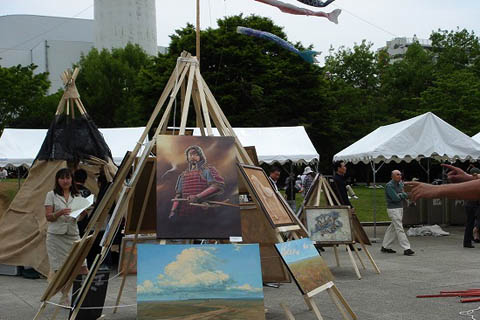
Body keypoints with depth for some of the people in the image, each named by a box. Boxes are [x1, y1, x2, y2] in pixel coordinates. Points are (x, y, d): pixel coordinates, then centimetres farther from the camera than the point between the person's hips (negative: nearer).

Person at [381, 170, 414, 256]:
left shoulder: (400, 184, 12)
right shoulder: (389, 186, -14)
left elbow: (405, 195, 11)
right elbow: (396, 198, -20)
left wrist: (400, 195, -9)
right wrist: (402, 195, -3)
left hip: (400, 208, 8)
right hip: (393, 209, -8)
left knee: (393, 228, 11)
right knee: (399, 229, -10)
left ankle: (385, 246, 20)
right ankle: (406, 249, -12)